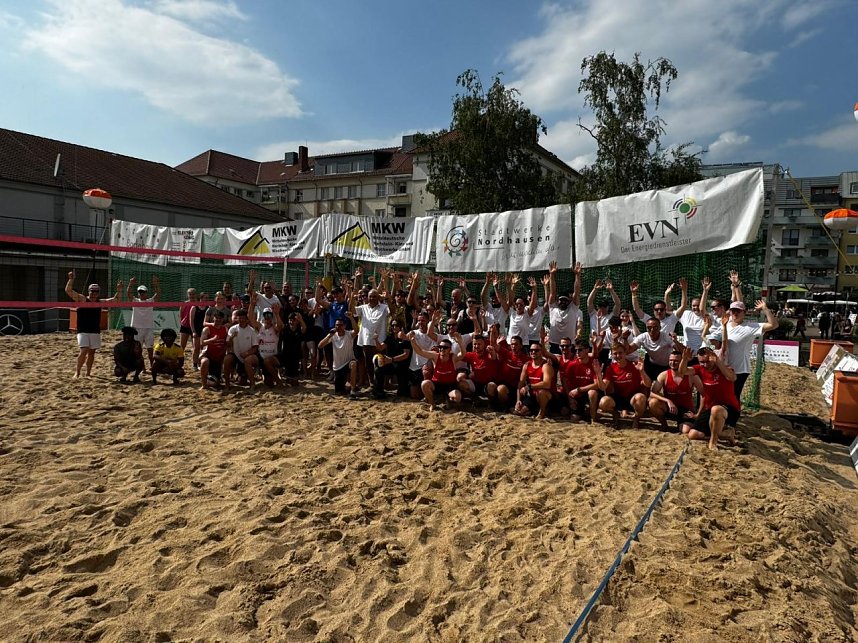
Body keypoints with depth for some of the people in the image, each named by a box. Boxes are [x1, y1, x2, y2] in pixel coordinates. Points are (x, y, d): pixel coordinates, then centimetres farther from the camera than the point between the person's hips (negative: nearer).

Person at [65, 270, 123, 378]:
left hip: (95, 331, 4)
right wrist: (71, 279, -24)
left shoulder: (100, 302, 8)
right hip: (83, 331, -4)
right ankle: (77, 372, -3)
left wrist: (119, 290, 0)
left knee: (92, 352, 10)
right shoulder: (82, 299, -2)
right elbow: (68, 290, -11)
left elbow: (115, 300, 14)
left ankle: (88, 372, 21)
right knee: (83, 351, -15)